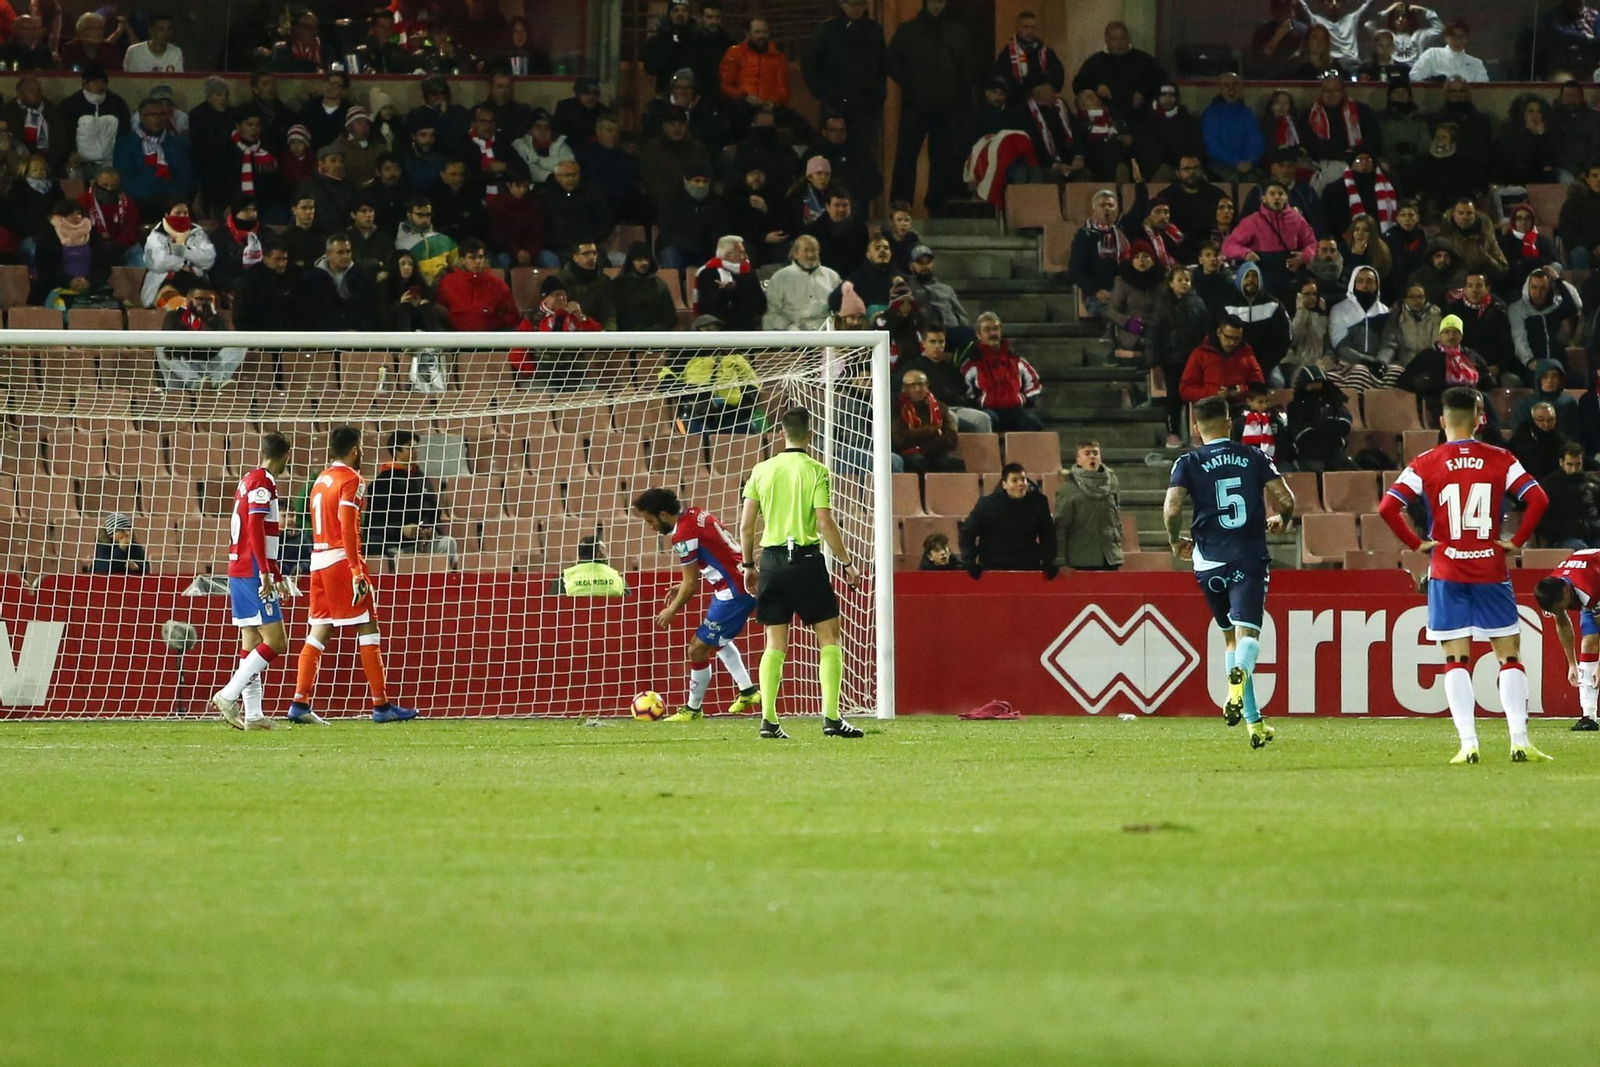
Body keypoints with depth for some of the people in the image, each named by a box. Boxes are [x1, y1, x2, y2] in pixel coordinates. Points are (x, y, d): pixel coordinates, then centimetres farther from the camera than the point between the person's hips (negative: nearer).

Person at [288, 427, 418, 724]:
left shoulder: (321, 480, 16)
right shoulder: (351, 480, -9)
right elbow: (348, 528, -19)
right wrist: (357, 571, -21)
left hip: (318, 560, 8)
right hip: (342, 559, -8)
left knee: (320, 631, 8)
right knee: (368, 629, -4)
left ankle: (300, 703, 1)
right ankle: (381, 705, -5)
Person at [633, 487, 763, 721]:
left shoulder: (683, 535, -21)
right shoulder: (695, 514, 7)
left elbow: (691, 584, -16)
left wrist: (672, 610, -1)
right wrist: (684, 587, 17)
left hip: (733, 593, -10)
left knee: (698, 649, -4)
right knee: (718, 640, 31)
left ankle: (693, 708, 9)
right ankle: (747, 691, 33)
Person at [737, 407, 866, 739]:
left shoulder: (762, 470, 5)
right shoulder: (815, 471, -6)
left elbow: (746, 525, 6)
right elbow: (825, 524, -11)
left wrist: (748, 565, 18)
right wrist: (847, 563, -2)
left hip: (772, 562, 4)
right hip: (806, 559, -4)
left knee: (775, 644, 8)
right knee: (829, 639, 3)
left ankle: (768, 719, 1)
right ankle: (831, 718, -4)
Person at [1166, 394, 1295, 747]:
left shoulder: (1189, 463, 2)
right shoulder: (1254, 457, 5)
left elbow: (1172, 508, -10)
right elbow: (1286, 499, 1)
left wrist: (1176, 541, 9)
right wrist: (1281, 520, 24)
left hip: (1210, 561, 1)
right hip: (1250, 558, -1)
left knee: (1232, 636, 15)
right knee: (1248, 634, -10)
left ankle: (1254, 723, 14)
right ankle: (1239, 674, -47)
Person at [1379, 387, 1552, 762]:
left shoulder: (1426, 464, -1)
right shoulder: (1500, 460, 0)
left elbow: (1388, 507, -10)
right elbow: (1538, 500, -9)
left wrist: (1416, 544, 0)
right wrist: (1517, 541, 0)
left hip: (1447, 574, 0)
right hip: (1491, 571, 0)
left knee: (1456, 661, 3)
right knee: (1510, 656, 7)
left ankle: (1468, 743, -7)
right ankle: (1519, 741, -2)